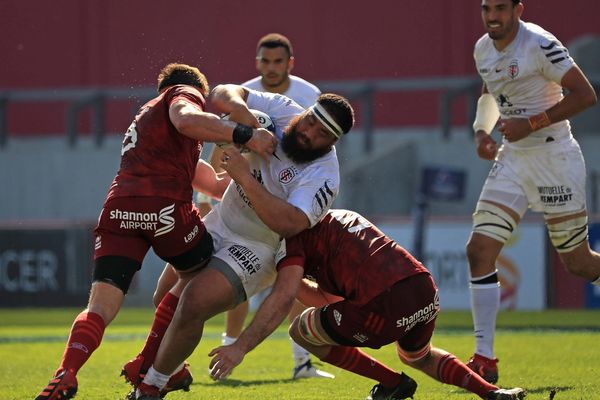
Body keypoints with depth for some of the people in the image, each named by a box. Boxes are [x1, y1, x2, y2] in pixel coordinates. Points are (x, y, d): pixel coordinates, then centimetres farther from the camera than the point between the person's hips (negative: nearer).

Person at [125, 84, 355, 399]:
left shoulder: (323, 177, -27)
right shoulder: (281, 111, -11)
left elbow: (288, 223, -41)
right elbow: (222, 95, -6)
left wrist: (244, 176, -41)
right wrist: (241, 111, -29)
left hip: (256, 249, -7)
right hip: (218, 224, 7)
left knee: (193, 304, -24)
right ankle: (153, 362, 43)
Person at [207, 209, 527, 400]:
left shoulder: (294, 234, 6)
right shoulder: (338, 218, 33)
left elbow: (283, 298, -11)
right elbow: (326, 300, 31)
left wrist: (240, 347, -13)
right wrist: (287, 274, 28)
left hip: (386, 305, -9)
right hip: (426, 290, 9)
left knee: (303, 330, 14)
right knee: (420, 358, 40)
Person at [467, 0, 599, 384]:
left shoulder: (540, 45, -16)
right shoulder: (484, 49, 7)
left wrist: (531, 124, -20)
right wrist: (482, 131, 7)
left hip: (554, 158, -7)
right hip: (511, 160, 7)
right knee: (479, 251, -7)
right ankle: (484, 359, -4)